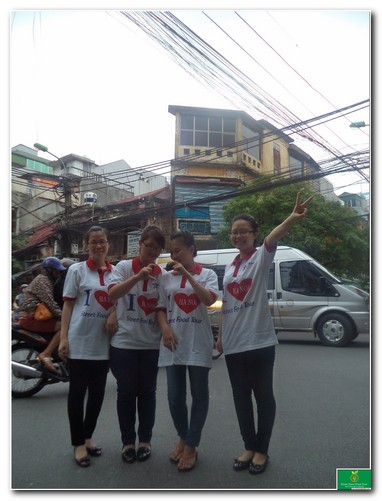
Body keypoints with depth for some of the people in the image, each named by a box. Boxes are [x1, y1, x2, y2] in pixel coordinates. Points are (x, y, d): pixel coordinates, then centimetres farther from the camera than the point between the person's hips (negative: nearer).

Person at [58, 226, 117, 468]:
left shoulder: (116, 271, 7)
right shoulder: (77, 270, -1)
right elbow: (68, 304, -2)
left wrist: (115, 315, -8)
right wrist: (63, 337, -10)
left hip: (104, 343, 4)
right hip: (79, 341, -3)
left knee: (98, 393, 13)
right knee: (77, 392, 5)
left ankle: (88, 437, 31)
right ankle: (78, 444, 20)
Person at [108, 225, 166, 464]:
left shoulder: (163, 274, 4)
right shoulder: (124, 267, -1)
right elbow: (113, 293, -17)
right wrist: (139, 276, -28)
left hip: (151, 344, 2)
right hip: (124, 342, -1)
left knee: (147, 391, 11)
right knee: (126, 391, 8)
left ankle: (145, 440, 27)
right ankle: (128, 441, 25)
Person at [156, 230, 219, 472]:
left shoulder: (207, 274, 0)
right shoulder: (167, 278, 8)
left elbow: (209, 299, -17)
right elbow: (161, 308, 8)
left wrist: (188, 275, -20)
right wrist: (165, 328, -10)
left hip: (198, 344, -3)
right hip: (173, 344, 3)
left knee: (199, 395, 6)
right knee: (175, 396, 10)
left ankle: (191, 447, 22)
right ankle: (183, 438, 34)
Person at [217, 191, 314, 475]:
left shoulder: (261, 257, -6)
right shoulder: (229, 267, 12)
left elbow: (273, 239, -29)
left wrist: (293, 219, -50)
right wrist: (221, 335, 14)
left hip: (259, 341, -6)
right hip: (233, 344, 6)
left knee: (263, 395, 8)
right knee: (241, 396, 15)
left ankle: (261, 450, 26)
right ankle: (249, 447, 32)